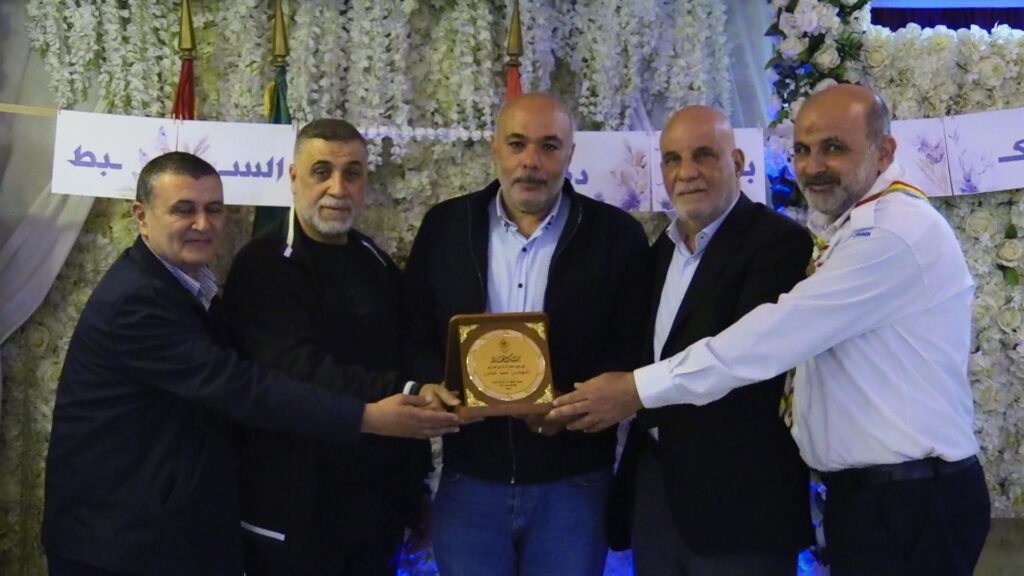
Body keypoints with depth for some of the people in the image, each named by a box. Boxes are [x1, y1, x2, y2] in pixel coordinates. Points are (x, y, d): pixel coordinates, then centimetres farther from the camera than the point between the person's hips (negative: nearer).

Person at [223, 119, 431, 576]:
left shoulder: (375, 262, 11)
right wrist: (403, 393, -34)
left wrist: (414, 481, 10)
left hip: (379, 502, 6)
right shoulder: (264, 266, -10)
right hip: (298, 510, -6)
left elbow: (403, 359, 12)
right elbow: (302, 373, -23)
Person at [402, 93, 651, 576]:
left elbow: (633, 351, -3)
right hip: (470, 481, 2)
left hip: (572, 483, -1)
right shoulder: (445, 227, 4)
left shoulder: (616, 235, -1)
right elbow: (414, 340, 7)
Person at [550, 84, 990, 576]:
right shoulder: (857, 229, 15)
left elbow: (776, 335, -22)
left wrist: (638, 389, -18)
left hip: (910, 503, -9)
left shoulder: (894, 231, -19)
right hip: (870, 492, 9)